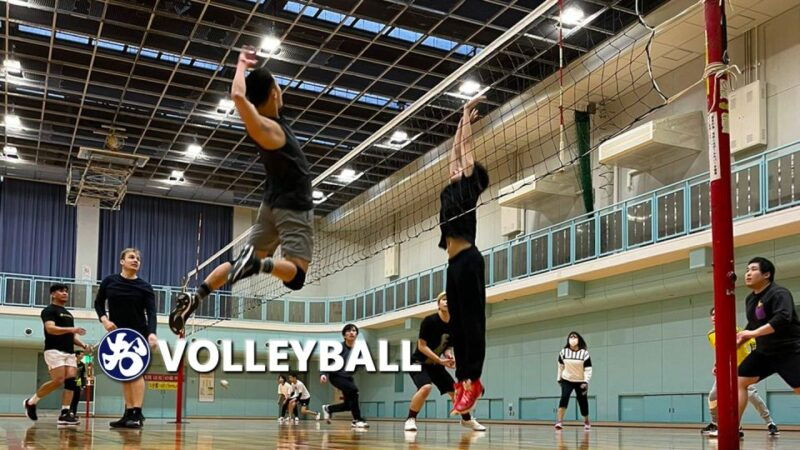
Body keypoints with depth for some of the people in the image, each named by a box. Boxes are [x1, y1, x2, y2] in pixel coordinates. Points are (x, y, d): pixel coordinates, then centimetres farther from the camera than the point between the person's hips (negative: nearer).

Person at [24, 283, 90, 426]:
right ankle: (31, 402, 4)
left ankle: (65, 413, -10)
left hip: (69, 352, 8)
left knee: (71, 380, -7)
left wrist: (83, 345, 10)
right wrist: (71, 329, -30)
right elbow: (50, 329, -18)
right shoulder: (49, 310, -2)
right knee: (58, 381, -17)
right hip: (54, 350, -8)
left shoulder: (68, 313, 24)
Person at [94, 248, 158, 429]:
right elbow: (98, 303, 10)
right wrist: (104, 320, -9)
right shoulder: (109, 281, 0)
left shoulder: (145, 287, -6)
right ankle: (129, 414, 7)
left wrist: (152, 333, -32)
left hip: (138, 334, -3)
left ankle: (137, 414, -15)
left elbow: (151, 312, -15)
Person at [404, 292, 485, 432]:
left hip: (435, 365, 7)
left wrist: (449, 357, -14)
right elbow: (422, 346, -21)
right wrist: (441, 361, -26)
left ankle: (467, 420, 28)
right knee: (426, 387, -33)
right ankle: (410, 419, -17)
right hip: (418, 362, -6)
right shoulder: (429, 321, -20)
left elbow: (446, 347, 10)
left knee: (456, 390, 5)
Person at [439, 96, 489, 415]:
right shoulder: (452, 189, 22)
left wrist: (467, 118, 16)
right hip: (454, 263, 9)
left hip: (467, 259, -9)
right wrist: (464, 117, 35)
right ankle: (462, 381, 7)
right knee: (457, 323, 5)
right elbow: (456, 151, 28)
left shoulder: (469, 185, 4)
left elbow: (466, 147, 6)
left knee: (471, 319, -9)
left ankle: (473, 380, -9)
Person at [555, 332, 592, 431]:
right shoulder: (563, 352, -7)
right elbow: (561, 366, 9)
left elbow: (588, 369, -13)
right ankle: (559, 421, -28)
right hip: (567, 380, 1)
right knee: (564, 397, -23)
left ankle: (586, 422, 34)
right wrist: (559, 378, 12)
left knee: (583, 402, 6)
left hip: (580, 382, -1)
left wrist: (586, 382, -23)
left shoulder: (584, 353, -14)